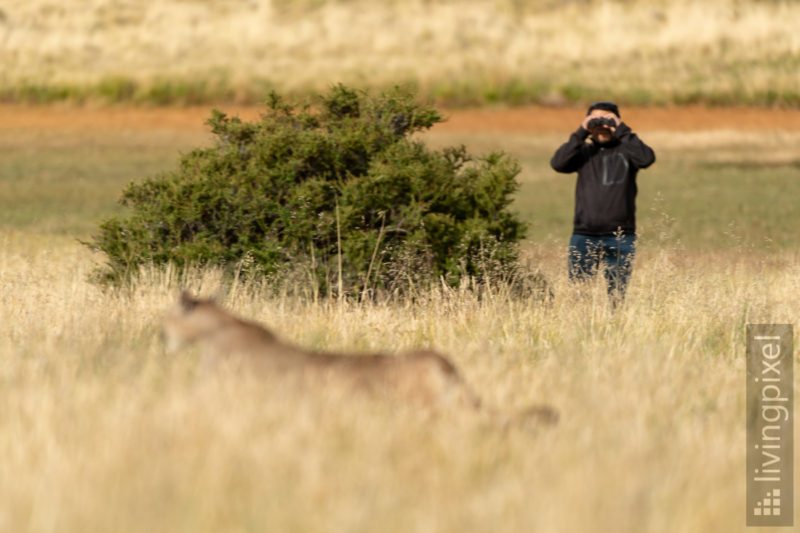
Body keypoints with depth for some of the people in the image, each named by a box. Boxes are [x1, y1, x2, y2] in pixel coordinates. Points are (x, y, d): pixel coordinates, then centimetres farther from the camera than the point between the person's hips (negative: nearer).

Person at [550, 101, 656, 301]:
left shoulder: (625, 150, 5)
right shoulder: (583, 151, 10)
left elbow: (646, 158, -16)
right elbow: (558, 163, -7)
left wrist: (622, 131, -12)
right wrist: (580, 133, -10)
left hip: (620, 239, -1)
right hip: (584, 237, 1)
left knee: (617, 294, 2)